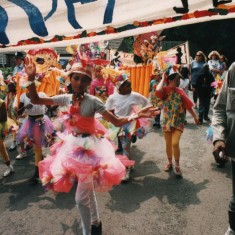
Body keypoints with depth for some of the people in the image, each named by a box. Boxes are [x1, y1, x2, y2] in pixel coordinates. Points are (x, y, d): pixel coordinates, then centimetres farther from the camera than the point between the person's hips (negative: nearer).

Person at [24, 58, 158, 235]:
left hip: (89, 147, -5)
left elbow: (117, 122, -17)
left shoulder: (93, 101, -16)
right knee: (87, 189, 24)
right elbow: (36, 100, 1)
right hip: (73, 146, 6)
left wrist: (136, 116, -33)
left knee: (81, 198, -1)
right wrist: (31, 79, -13)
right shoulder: (66, 98, -3)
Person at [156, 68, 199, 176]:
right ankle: (169, 162, 34)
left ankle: (177, 165, 6)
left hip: (178, 122, 0)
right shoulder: (165, 90, -7)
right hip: (167, 121, 1)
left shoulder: (180, 92, -1)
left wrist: (195, 116, 4)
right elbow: (158, 90, -31)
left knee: (175, 143, -13)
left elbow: (188, 106, 4)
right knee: (168, 144, 13)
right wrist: (163, 79, -16)